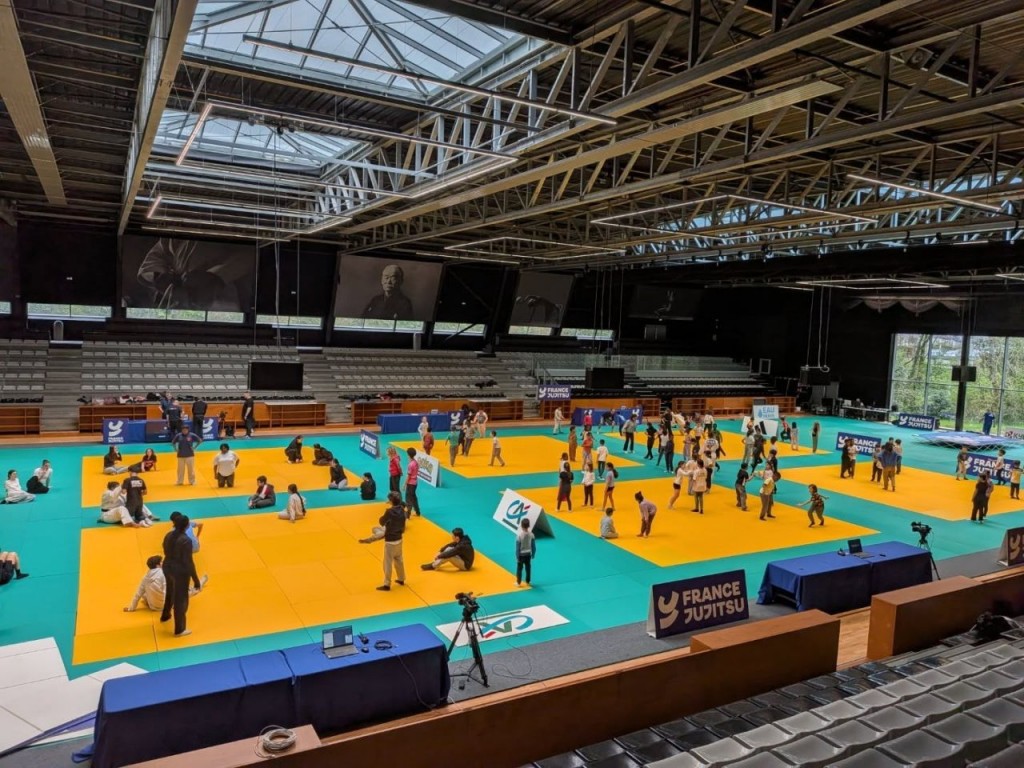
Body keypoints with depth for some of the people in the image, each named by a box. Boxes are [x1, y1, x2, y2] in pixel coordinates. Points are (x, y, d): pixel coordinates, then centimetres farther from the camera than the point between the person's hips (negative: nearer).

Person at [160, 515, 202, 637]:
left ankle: (165, 615, 59)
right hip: (180, 572, -8)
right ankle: (179, 630, 23)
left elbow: (166, 552, 12)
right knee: (180, 599, 9)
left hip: (167, 567, 8)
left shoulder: (168, 535, -5)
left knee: (170, 593, 34)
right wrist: (196, 581, -15)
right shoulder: (186, 540, -27)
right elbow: (188, 562, -22)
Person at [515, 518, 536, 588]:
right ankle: (527, 582, 26)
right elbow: (533, 546, -3)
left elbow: (517, 547, -16)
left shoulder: (519, 535, -23)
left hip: (521, 555, -3)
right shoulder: (531, 534, -12)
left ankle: (518, 583, 19)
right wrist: (533, 554, 11)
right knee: (528, 568, 16)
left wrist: (517, 557, -6)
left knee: (519, 568, 11)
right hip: (528, 554, 3)